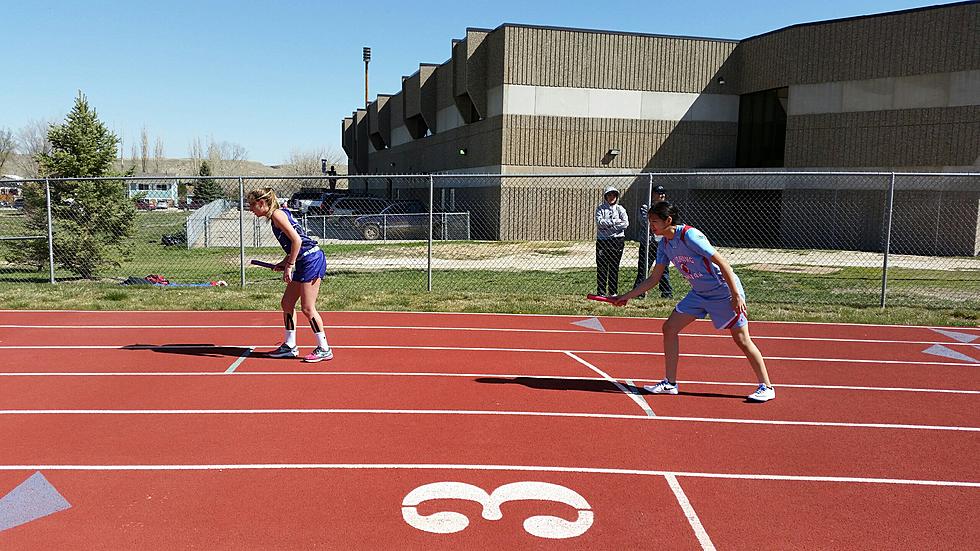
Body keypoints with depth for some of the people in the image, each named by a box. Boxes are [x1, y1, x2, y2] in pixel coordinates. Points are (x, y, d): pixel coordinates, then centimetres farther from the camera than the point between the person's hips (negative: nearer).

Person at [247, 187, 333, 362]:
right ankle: (290, 347, 22)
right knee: (287, 303, 13)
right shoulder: (278, 214, 18)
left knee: (307, 308, -6)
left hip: (311, 259, -10)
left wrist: (289, 265, -15)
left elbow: (297, 240, -18)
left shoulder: (277, 214, -10)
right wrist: (285, 262, 12)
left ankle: (324, 349, 2)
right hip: (304, 262, 10)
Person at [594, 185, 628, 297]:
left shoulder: (620, 209, 10)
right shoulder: (600, 208, 5)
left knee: (614, 267, 4)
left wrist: (607, 224, -11)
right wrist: (615, 222, -12)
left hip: (617, 240, 1)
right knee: (602, 267, -2)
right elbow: (599, 222, -11)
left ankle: (613, 292, 11)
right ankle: (601, 292, 3)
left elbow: (625, 223, -4)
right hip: (602, 240, -1)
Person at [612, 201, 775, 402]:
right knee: (669, 328, 0)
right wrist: (627, 296, 8)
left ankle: (766, 387, 9)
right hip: (699, 293, 8)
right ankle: (670, 383, 7)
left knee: (741, 339, -5)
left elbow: (722, 263, -23)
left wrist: (736, 295, -25)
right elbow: (654, 278, 10)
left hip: (724, 291, -8)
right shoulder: (665, 244, 1)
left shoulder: (689, 235, -23)